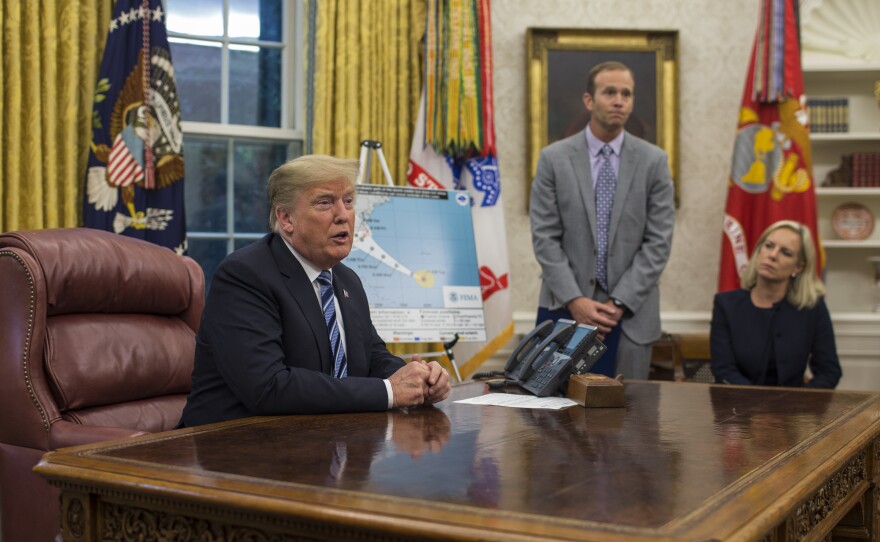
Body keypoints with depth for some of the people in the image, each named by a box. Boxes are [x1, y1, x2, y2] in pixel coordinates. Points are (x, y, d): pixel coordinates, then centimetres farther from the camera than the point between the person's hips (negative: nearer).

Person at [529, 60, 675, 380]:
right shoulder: (553, 158, 2)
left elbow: (658, 242, -2)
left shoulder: (654, 161, 3)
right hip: (565, 306, 0)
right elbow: (545, 237, -2)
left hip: (630, 313, 1)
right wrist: (575, 300, -11)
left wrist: (620, 302, -10)